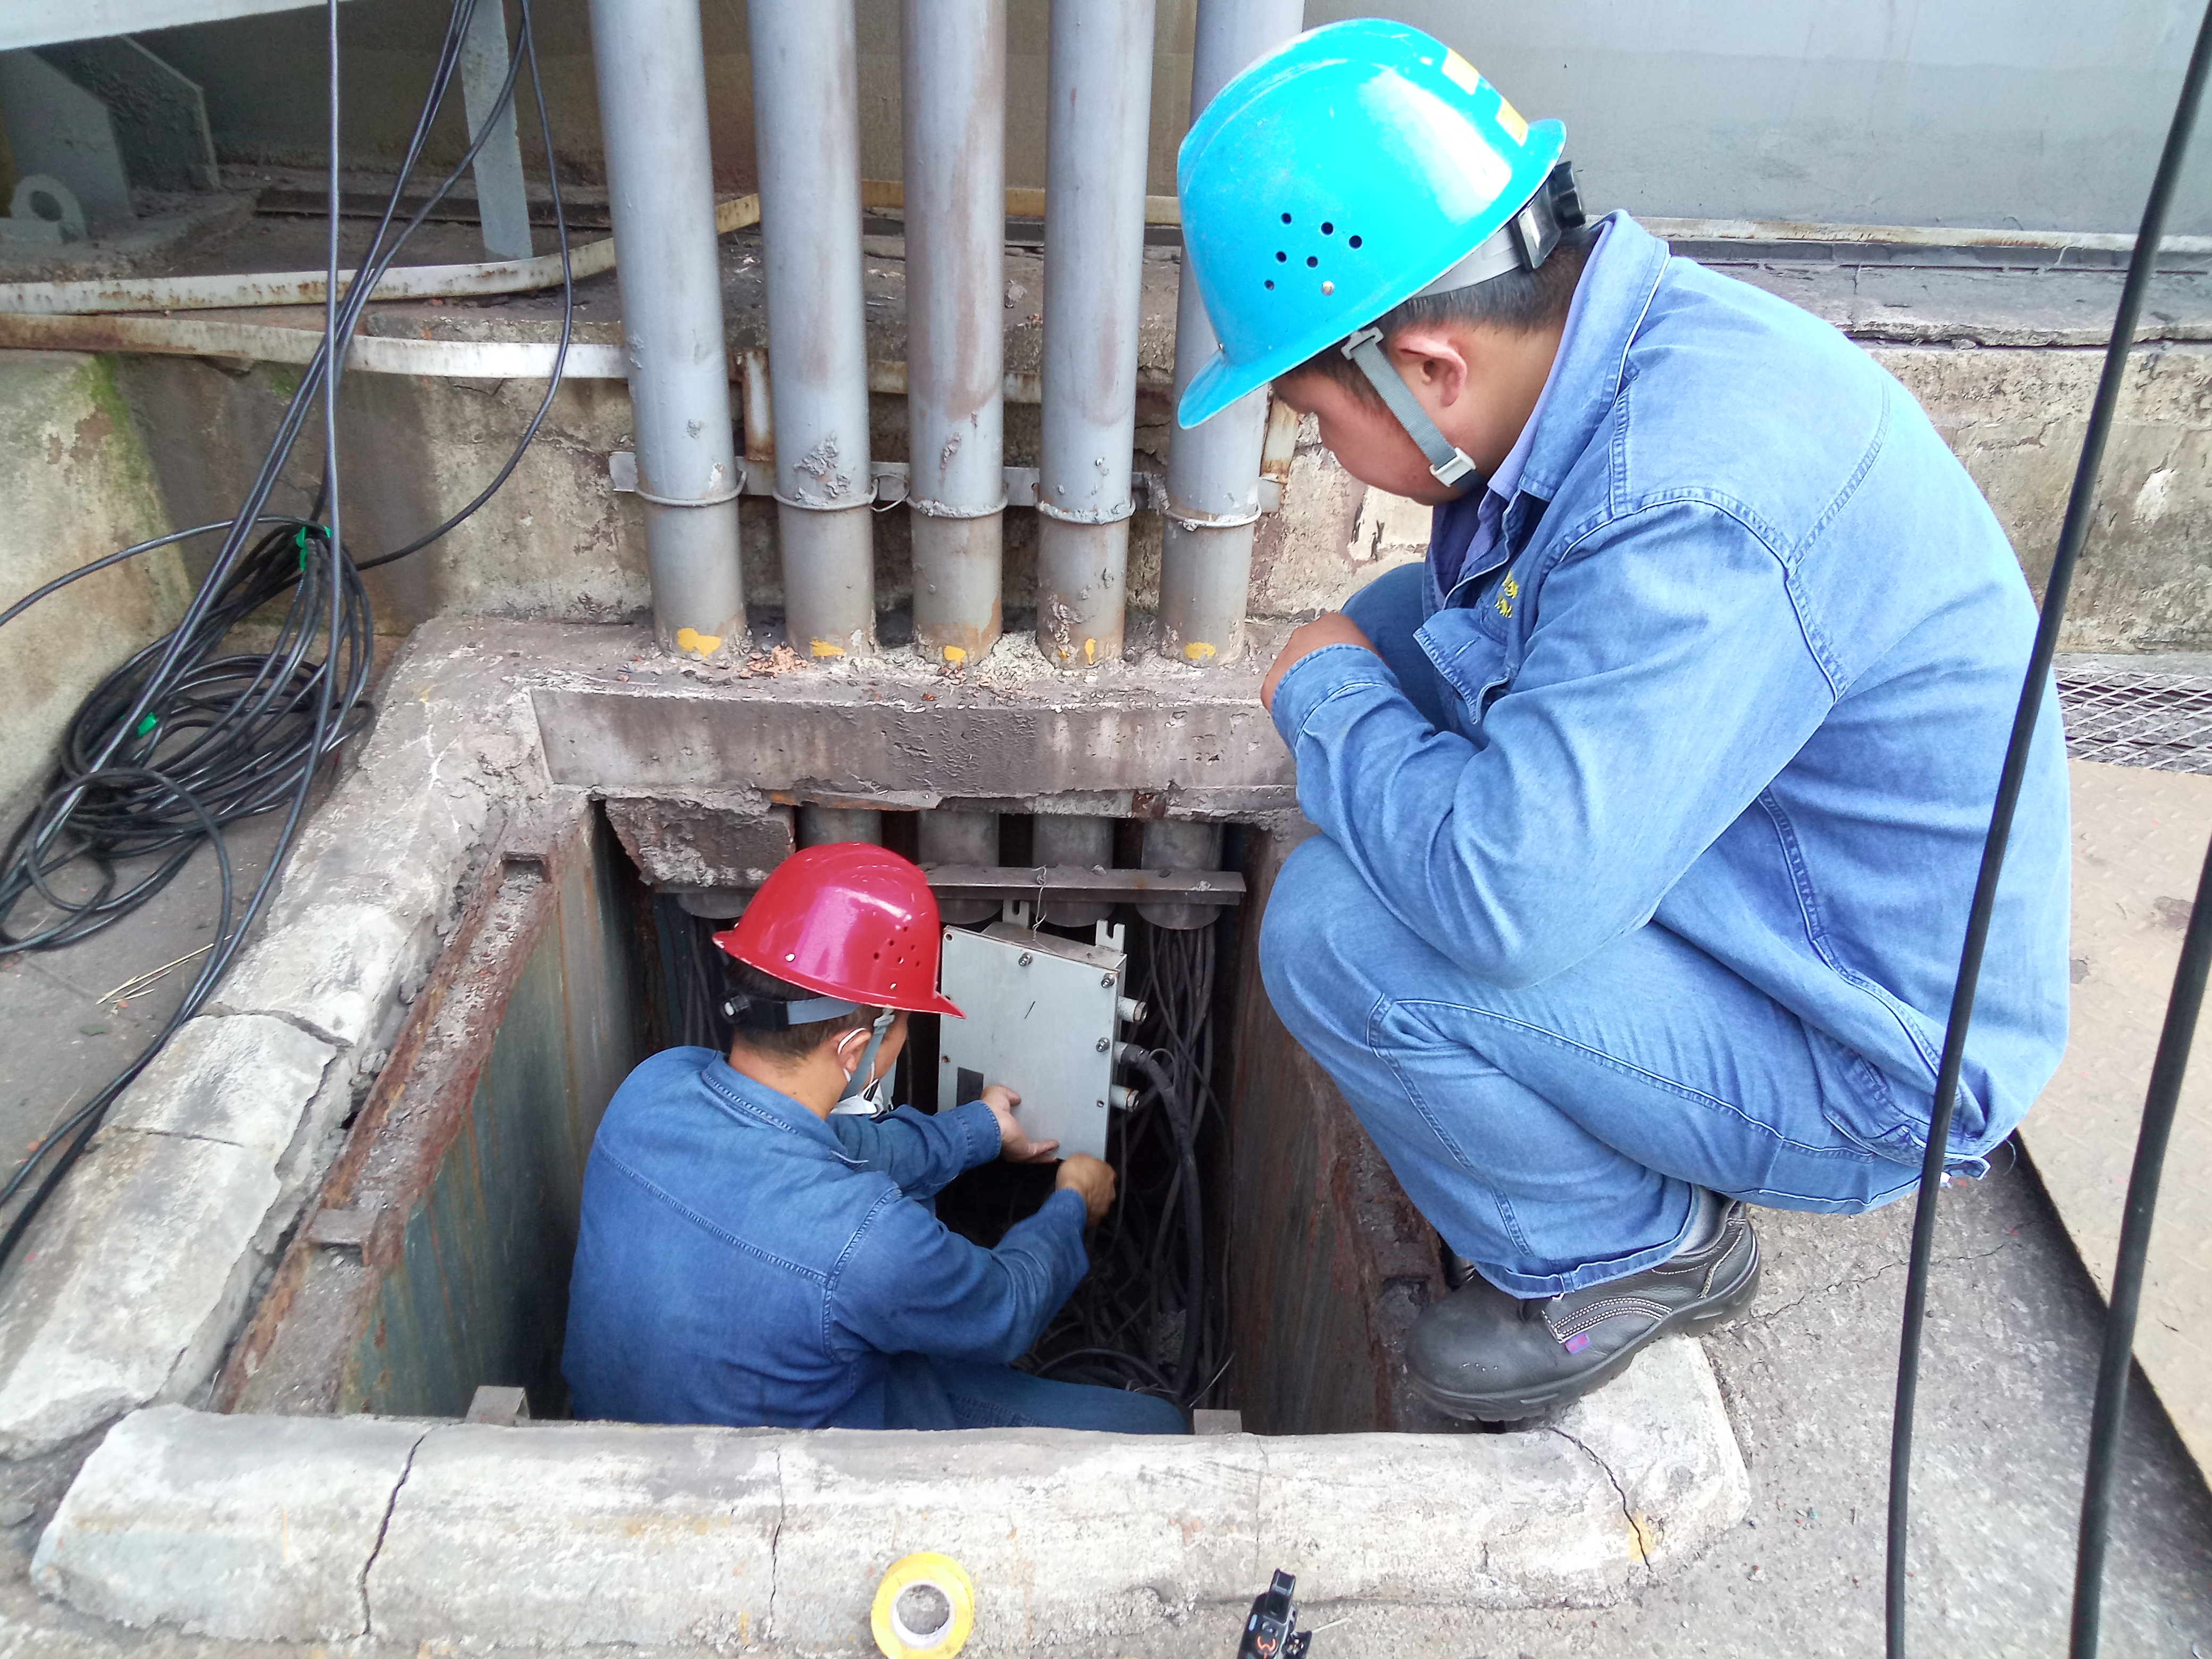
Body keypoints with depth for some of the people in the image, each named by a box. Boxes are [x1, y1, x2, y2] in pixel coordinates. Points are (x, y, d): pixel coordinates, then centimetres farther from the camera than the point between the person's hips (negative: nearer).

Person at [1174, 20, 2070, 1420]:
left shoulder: (1697, 511, -35)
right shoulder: (1637, 323, -4)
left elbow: (1507, 896, -37)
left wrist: (1325, 698, -20)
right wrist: (1356, 666, -2)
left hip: (1881, 1065, -9)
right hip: (1795, 912, 9)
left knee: (1335, 929, -25)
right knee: (1402, 627, 10)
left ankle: (1635, 1251, 3)